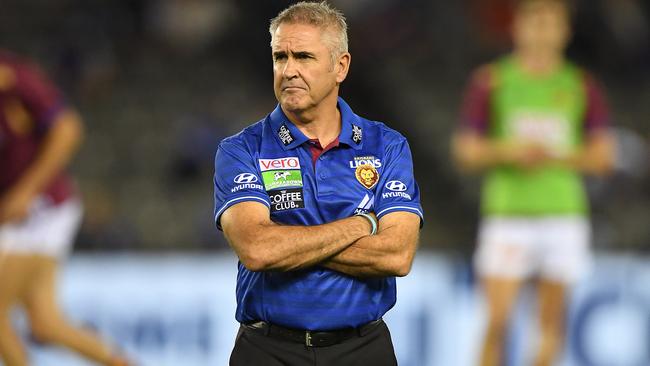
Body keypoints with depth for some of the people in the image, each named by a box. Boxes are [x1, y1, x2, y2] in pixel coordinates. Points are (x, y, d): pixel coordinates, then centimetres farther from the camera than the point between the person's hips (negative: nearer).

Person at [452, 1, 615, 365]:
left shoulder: (583, 86, 6)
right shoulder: (491, 82, 3)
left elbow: (603, 156, 3)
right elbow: (467, 151, 3)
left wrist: (552, 157, -13)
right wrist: (511, 151, -16)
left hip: (563, 213, 2)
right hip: (507, 214, -1)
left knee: (552, 322, 1)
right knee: (497, 319, -9)